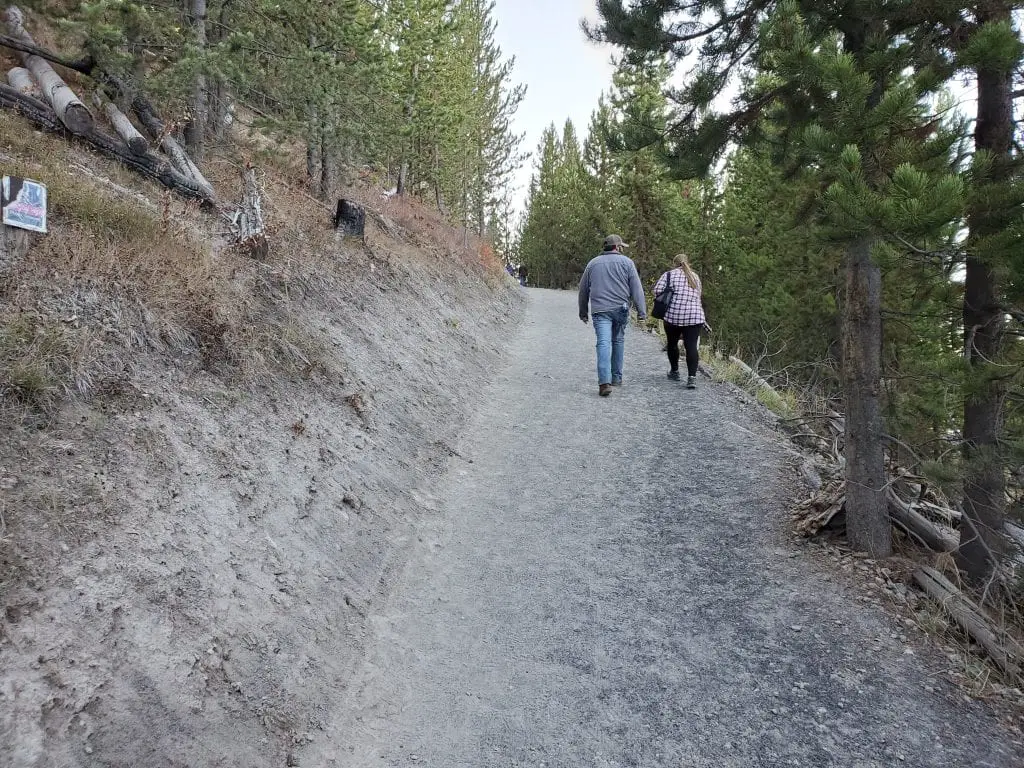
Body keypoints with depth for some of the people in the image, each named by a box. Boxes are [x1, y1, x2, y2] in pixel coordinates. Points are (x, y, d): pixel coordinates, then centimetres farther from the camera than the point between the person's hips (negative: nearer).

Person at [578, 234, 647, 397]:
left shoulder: (593, 263, 13)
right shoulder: (626, 262, 4)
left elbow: (583, 289, 18)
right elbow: (636, 288, -2)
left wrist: (583, 312, 27)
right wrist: (641, 311, -2)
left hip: (599, 310, 0)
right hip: (620, 309, 0)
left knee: (604, 343, -8)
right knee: (618, 341, 16)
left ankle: (604, 381, -22)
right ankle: (616, 378, 25)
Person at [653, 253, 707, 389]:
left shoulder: (670, 274, 4)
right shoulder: (695, 277, 17)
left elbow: (657, 290, -6)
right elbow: (699, 297, 18)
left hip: (673, 315, -2)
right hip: (695, 316, 2)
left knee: (672, 343, 17)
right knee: (691, 346, -3)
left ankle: (674, 372, 28)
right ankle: (692, 377, -15)